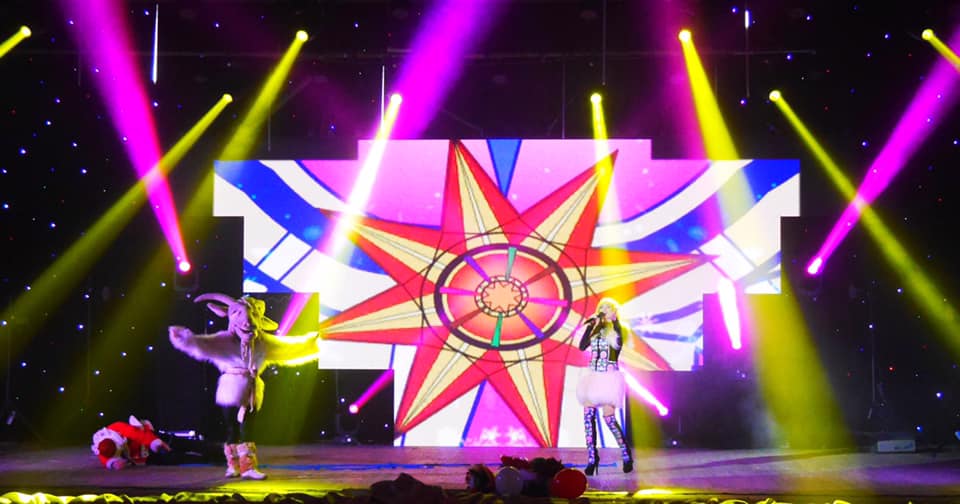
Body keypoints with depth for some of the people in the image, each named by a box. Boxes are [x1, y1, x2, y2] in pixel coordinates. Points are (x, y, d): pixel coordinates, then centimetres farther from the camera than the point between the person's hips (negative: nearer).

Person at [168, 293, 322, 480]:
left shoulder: (262, 342, 8)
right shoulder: (225, 340, -5)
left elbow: (288, 347, 16)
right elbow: (204, 344, -17)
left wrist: (310, 344, 19)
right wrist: (185, 338, -33)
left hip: (252, 391, 4)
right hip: (232, 388, -4)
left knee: (247, 428, 4)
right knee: (232, 428, 2)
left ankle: (248, 467, 5)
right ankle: (233, 466, 12)